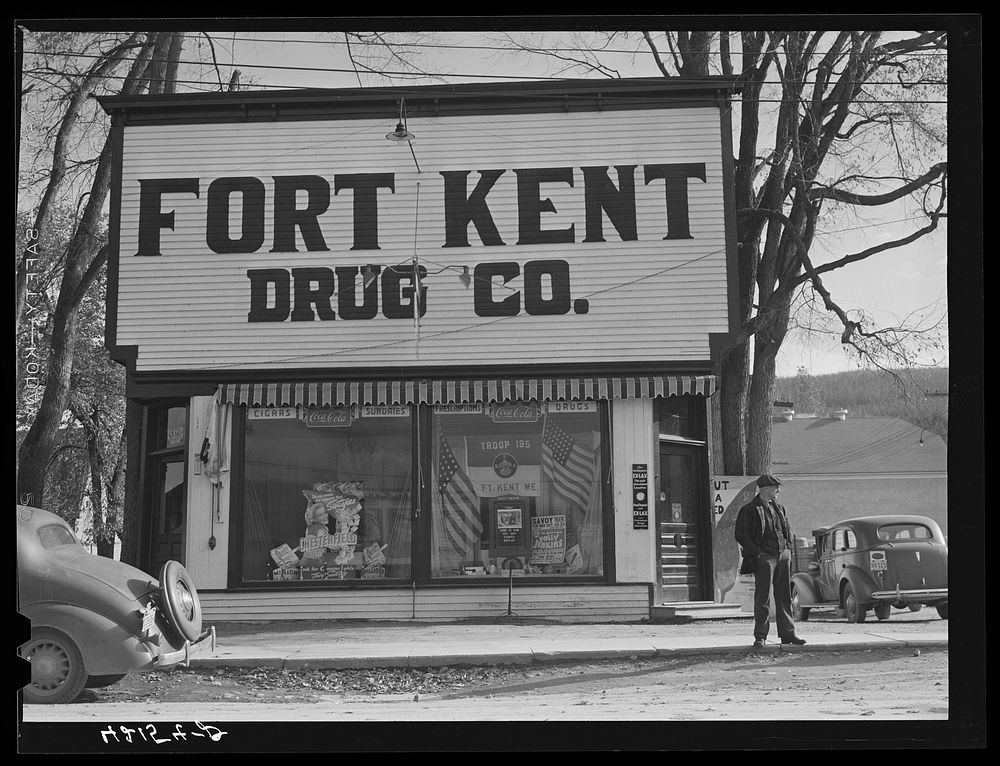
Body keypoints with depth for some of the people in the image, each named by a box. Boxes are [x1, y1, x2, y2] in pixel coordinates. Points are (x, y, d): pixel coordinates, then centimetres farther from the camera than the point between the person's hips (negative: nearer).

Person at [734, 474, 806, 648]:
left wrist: (788, 548, 11)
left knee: (784, 597, 9)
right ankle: (760, 637, 0)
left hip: (783, 556, 6)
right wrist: (758, 552, -13)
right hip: (764, 558, -6)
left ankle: (787, 633, 15)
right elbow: (741, 536, -7)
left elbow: (788, 530, 25)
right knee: (763, 598, -5)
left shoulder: (779, 508, 16)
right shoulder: (749, 510, -4)